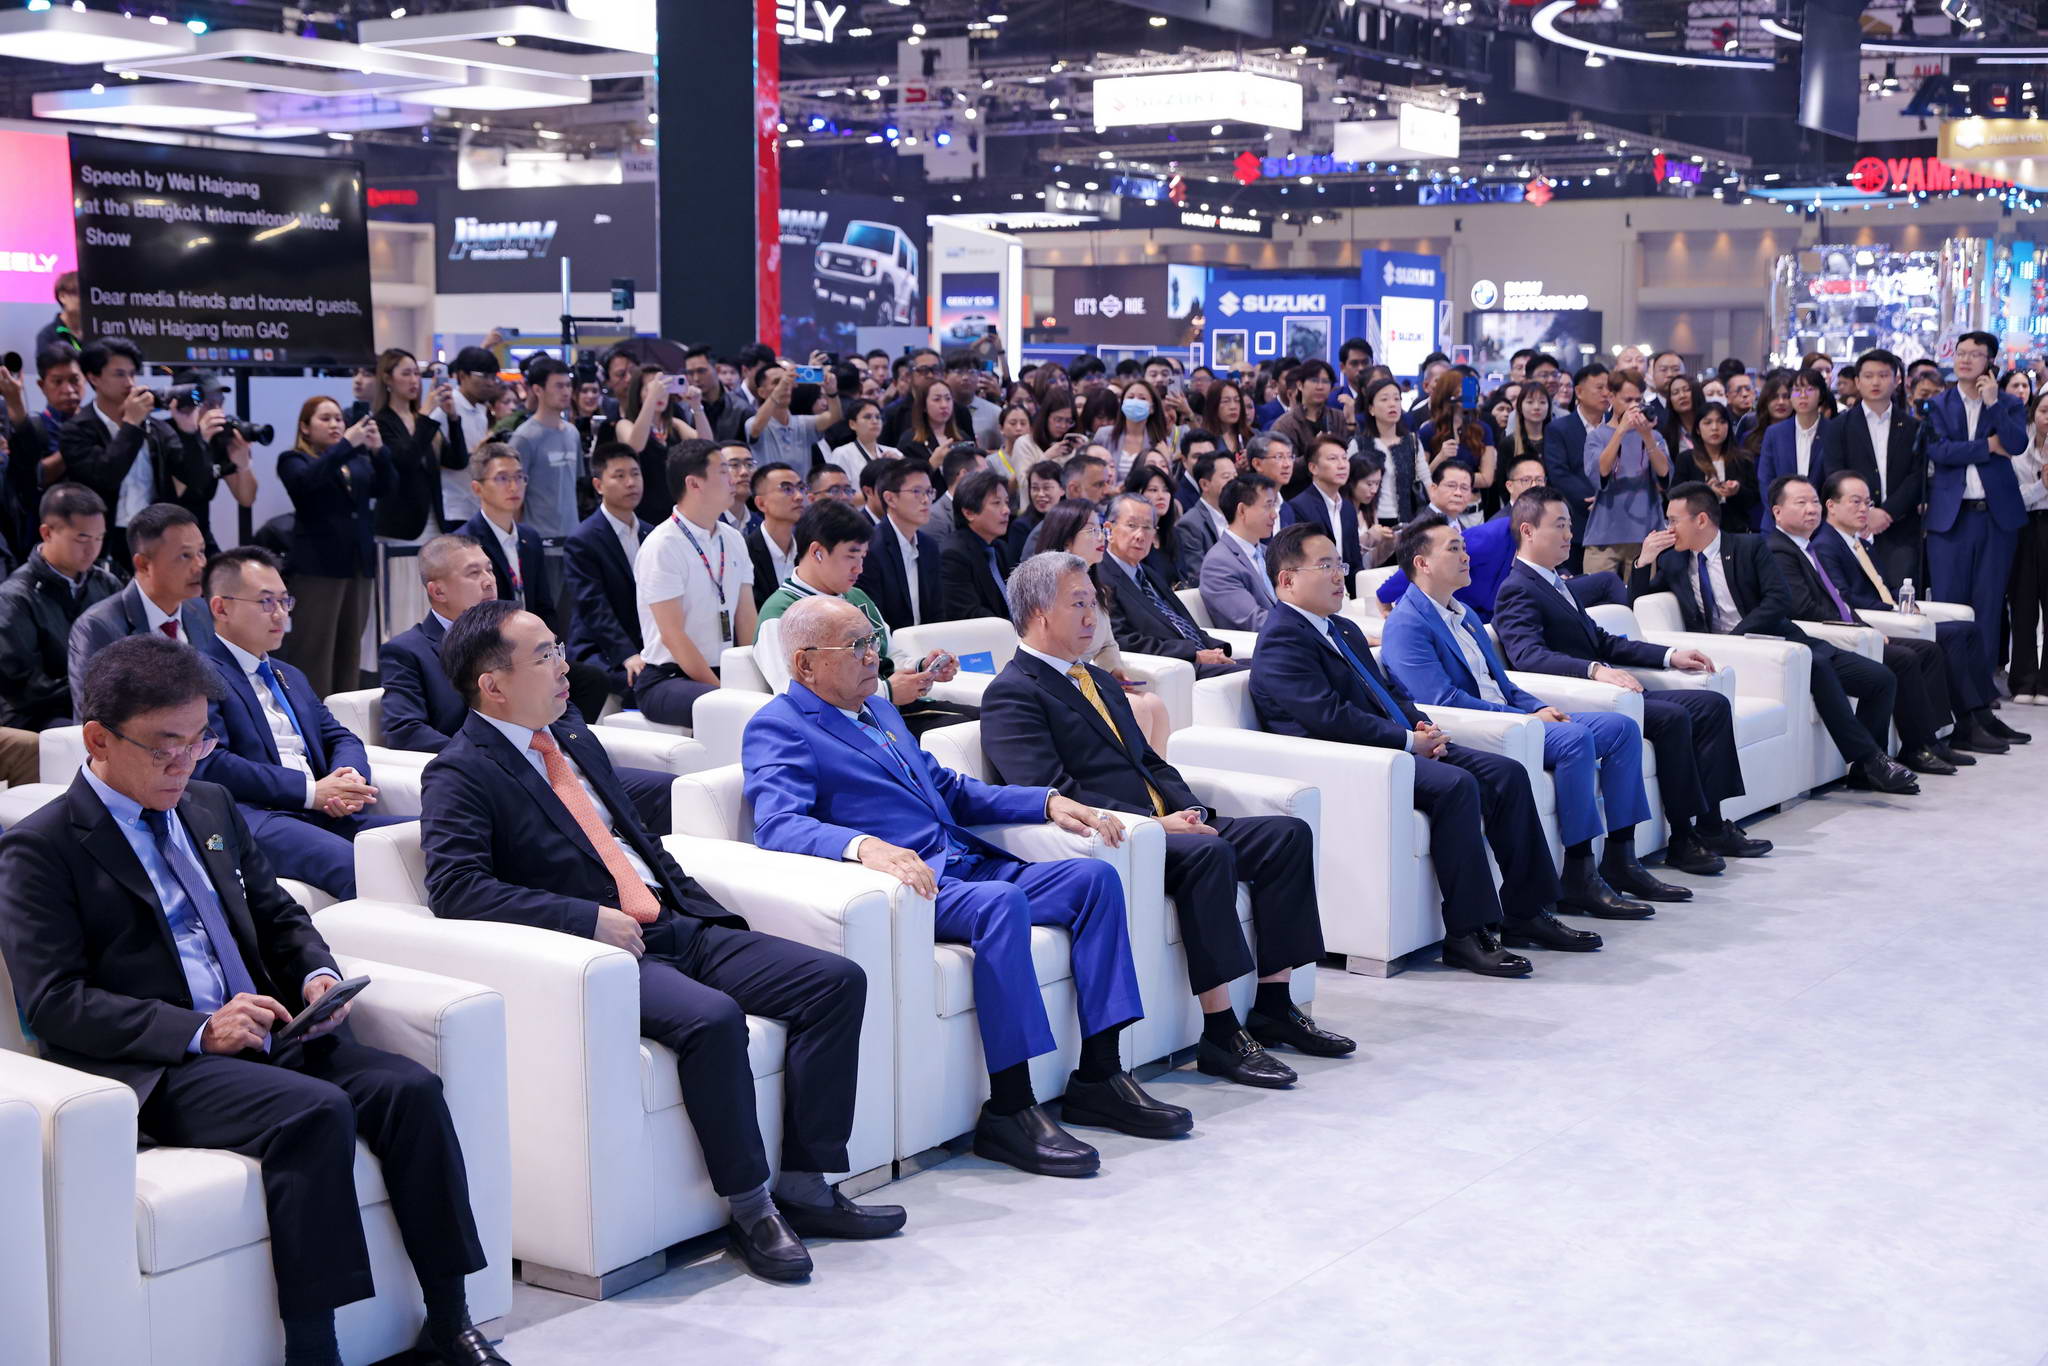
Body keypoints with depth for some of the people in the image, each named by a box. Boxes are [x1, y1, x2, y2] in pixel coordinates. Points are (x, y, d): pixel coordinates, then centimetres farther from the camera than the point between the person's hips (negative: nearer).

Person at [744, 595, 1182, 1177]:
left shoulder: (880, 711, 25)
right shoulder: (777, 729, -3)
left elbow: (950, 790, 30)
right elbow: (779, 824, -21)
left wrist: (1048, 802, 15)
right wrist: (864, 845, -40)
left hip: (966, 865, 9)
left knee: (1094, 877, -7)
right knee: (1003, 902, -35)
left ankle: (1098, 1077, -6)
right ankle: (1008, 1112, -29)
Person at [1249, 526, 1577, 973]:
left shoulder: (1344, 630, 23)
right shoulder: (1281, 641, -10)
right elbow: (1331, 716, -20)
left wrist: (1421, 725, 4)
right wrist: (1409, 740, -17)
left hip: (1401, 744, 10)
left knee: (1508, 774, -3)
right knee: (1456, 784, -30)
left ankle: (1524, 912, 4)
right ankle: (1466, 934, -25)